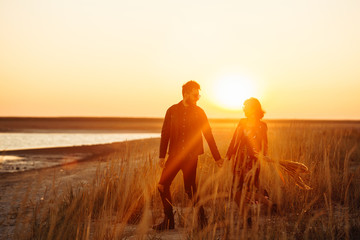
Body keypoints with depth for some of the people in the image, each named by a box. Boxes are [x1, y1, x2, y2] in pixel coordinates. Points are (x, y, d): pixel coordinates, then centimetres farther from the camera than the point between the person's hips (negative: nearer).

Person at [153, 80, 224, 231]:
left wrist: (217, 157, 7)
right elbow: (165, 133, 6)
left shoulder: (199, 112, 4)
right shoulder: (172, 111, 5)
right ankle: (168, 221, 11)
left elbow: (208, 135, 7)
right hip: (174, 155, 2)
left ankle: (201, 219, 14)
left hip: (191, 156, -2)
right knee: (163, 185, -1)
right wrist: (161, 155, 0)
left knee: (190, 189, -5)